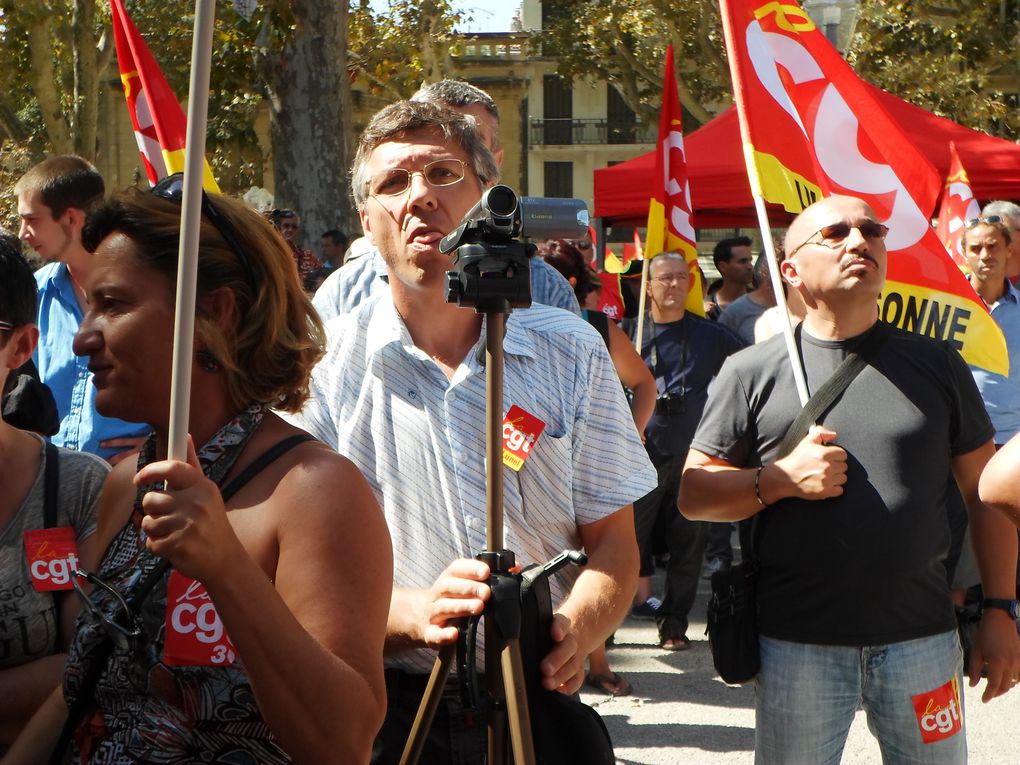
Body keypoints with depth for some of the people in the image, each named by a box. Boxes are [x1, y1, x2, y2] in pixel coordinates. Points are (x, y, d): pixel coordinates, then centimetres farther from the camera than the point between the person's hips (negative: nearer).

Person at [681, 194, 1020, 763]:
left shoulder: (937, 365, 7)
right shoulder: (752, 373, 3)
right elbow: (694, 493, 2)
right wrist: (781, 479, -14)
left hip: (923, 637, 1)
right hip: (797, 645, -1)